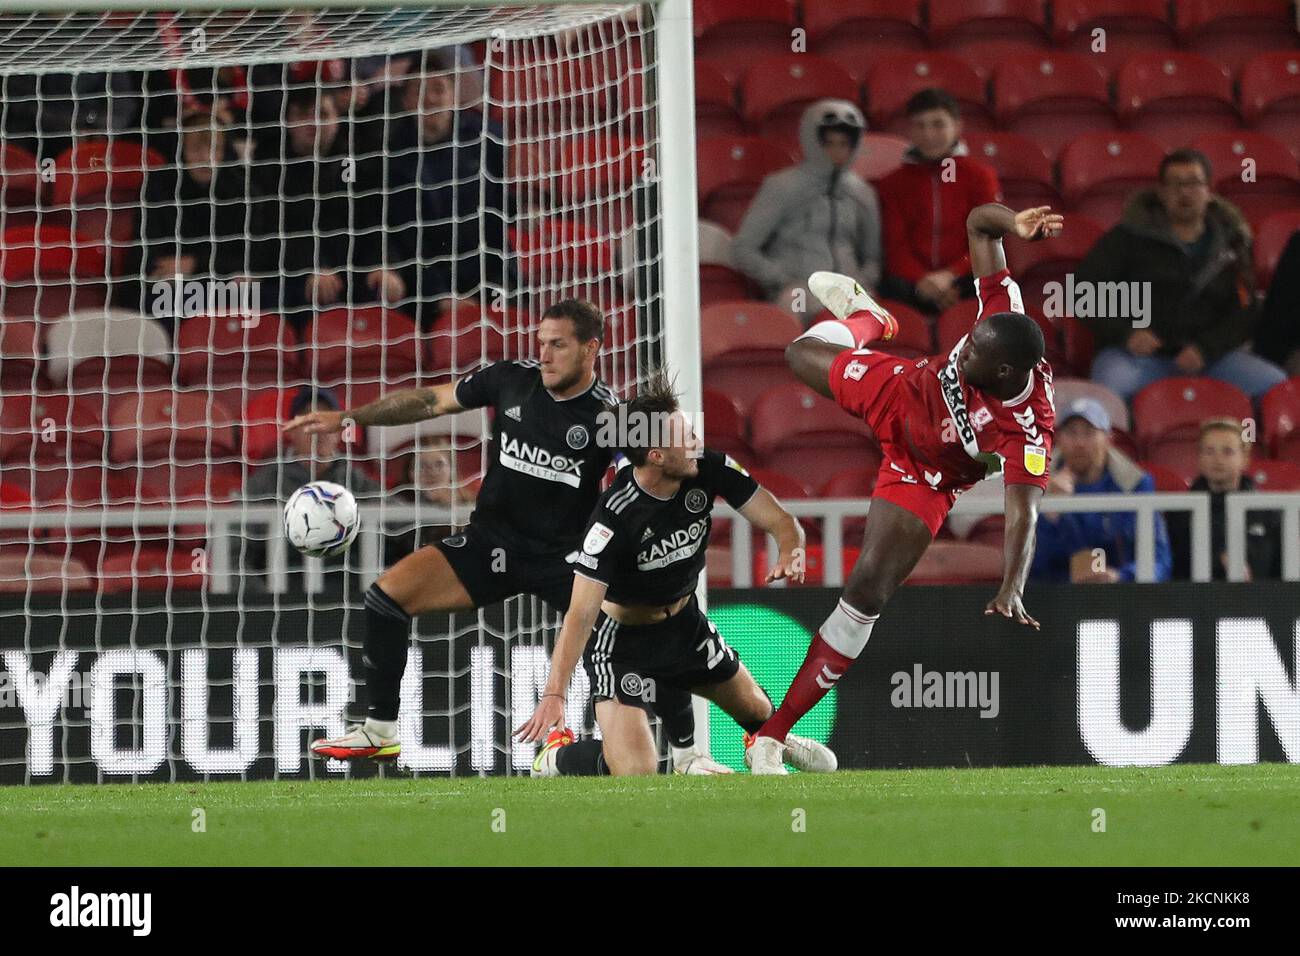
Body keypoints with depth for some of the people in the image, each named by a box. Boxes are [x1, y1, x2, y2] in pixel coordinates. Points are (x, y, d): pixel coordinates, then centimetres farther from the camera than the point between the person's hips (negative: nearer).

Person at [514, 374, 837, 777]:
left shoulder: (708, 469, -18)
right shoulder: (614, 519, -33)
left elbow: (779, 521, -13)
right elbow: (581, 613, -34)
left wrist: (791, 551, -38)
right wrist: (554, 694, -44)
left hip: (685, 622, 6)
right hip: (621, 637, -6)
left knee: (755, 710, 24)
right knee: (636, 771, -20)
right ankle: (556, 755, 11)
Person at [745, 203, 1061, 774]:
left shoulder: (1028, 428, -43)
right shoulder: (1004, 313, -33)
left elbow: (1023, 511, -46)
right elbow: (979, 223, -25)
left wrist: (1011, 590, -62)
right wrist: (1012, 225, -48)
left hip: (922, 480, -5)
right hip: (898, 391, 5)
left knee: (869, 589, -16)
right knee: (801, 355, 29)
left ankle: (774, 736, -7)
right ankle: (865, 317, 69)